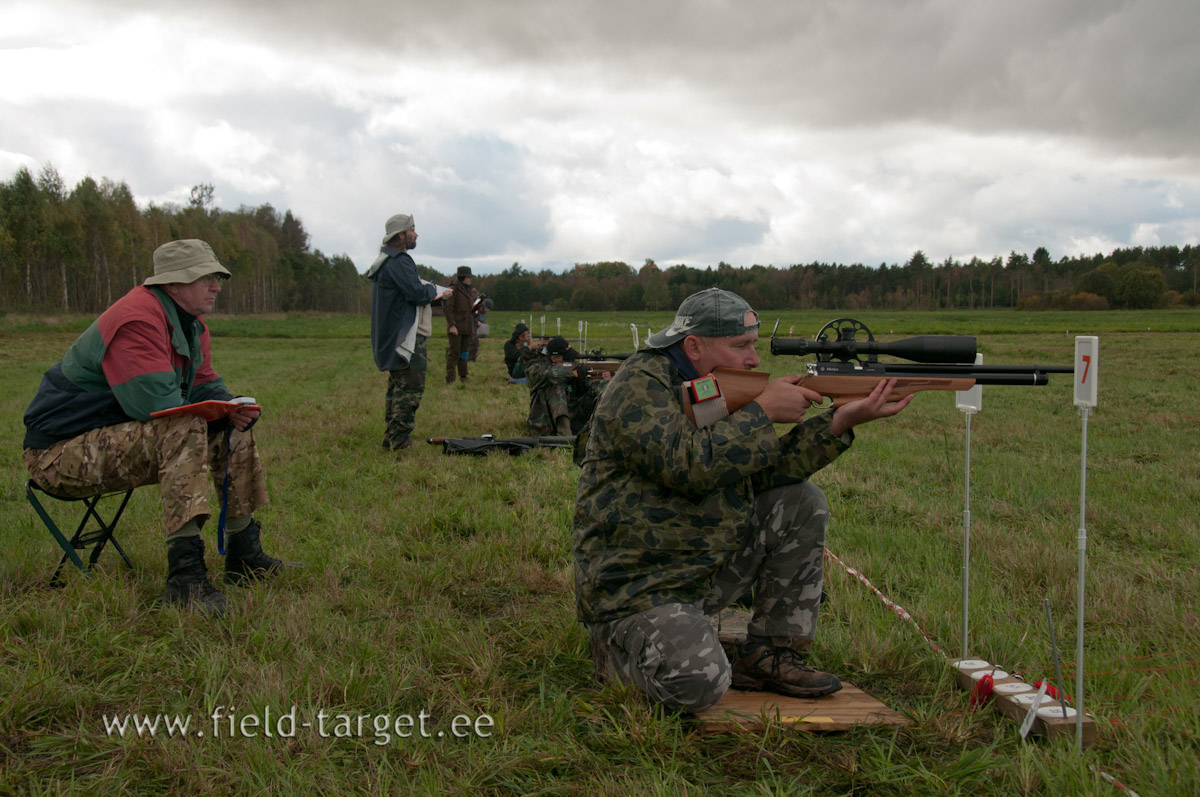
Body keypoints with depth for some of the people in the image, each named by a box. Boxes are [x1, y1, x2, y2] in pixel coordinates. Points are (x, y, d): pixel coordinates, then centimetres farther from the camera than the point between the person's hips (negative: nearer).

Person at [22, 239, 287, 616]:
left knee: (235, 431, 4)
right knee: (185, 430, -33)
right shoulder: (137, 319, -23)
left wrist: (234, 408, -9)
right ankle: (185, 573, -38)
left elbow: (204, 386, 15)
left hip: (125, 437, 10)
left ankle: (245, 556, 8)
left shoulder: (191, 323, 9)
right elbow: (158, 404, -31)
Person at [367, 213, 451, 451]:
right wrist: (433, 289, -2)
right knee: (410, 388, -9)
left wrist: (437, 295, 9)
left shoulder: (386, 261, 18)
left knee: (397, 387, 15)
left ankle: (390, 438, 19)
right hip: (407, 337, -11)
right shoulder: (399, 262, -16)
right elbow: (418, 294, -22)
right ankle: (399, 440, -10)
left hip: (392, 338, 11)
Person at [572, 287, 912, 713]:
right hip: (637, 587, -8)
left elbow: (764, 474, 2)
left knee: (802, 503, 0)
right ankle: (620, 641, 5)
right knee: (699, 685, -29)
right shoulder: (639, 386, -16)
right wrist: (763, 410, -21)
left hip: (708, 566, 9)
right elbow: (691, 466, -31)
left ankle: (769, 655, 5)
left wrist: (841, 422, -9)